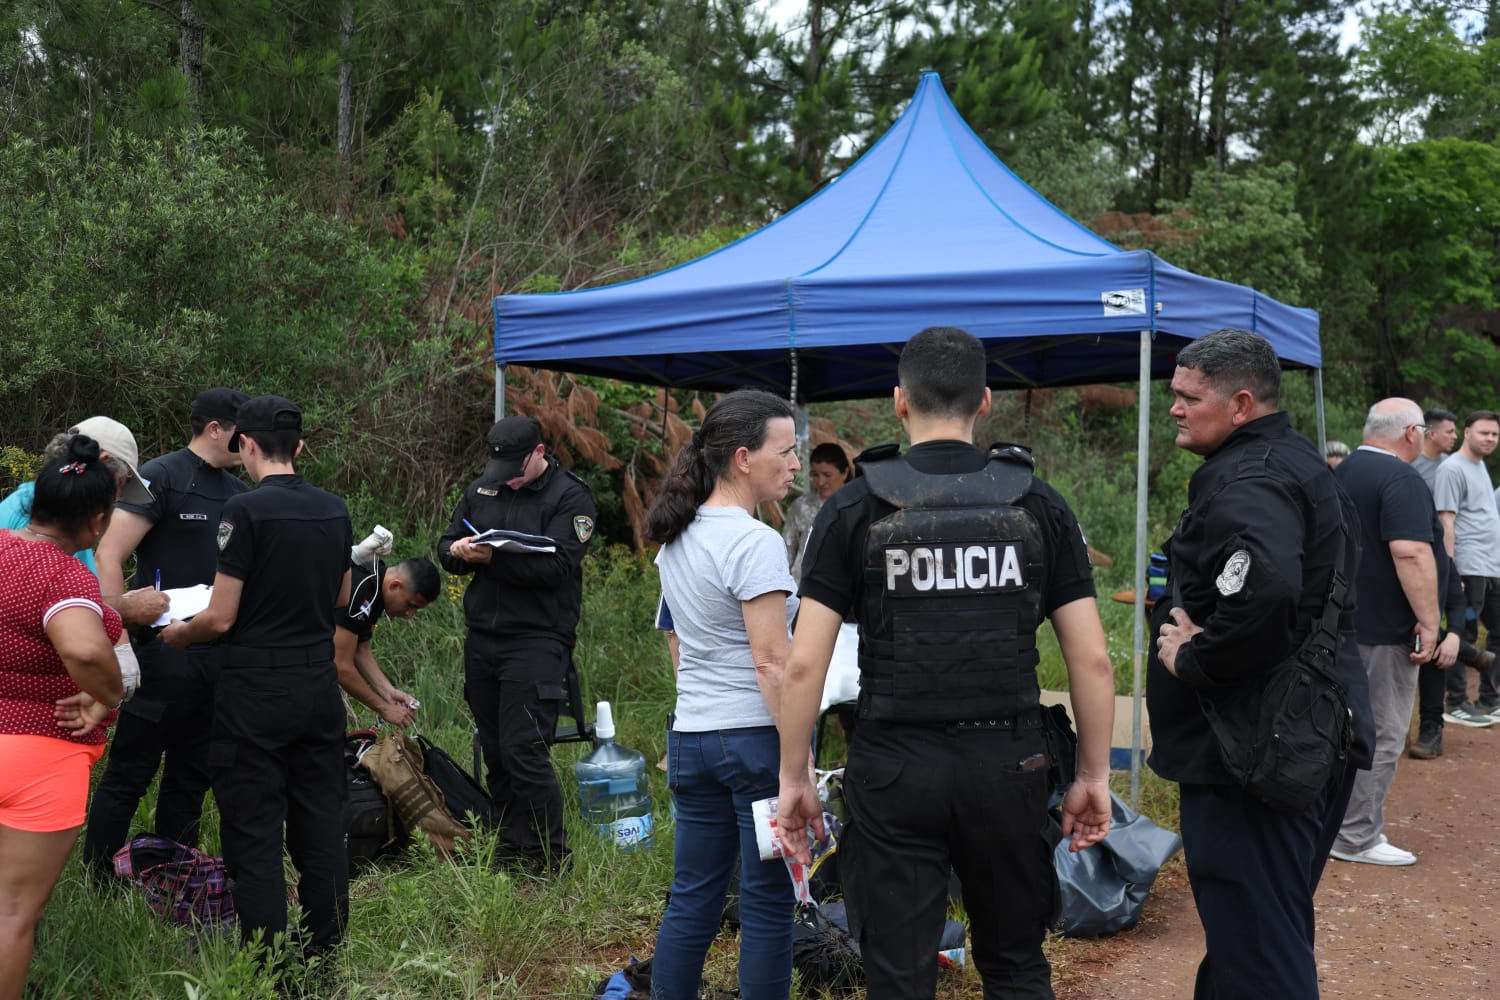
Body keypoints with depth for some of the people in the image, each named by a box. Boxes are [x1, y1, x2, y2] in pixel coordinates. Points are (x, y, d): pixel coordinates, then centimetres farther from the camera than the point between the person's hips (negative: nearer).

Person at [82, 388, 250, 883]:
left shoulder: (237, 492, 13)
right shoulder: (160, 478, -9)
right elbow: (109, 557, -14)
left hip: (216, 657, 7)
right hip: (165, 653, -7)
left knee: (192, 774, 15)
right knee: (129, 774, -1)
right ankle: (99, 886, 8)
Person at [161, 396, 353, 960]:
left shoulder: (246, 511, -14)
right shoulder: (335, 511, 5)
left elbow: (221, 618, -13)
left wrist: (178, 634, 6)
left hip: (256, 691, -6)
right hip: (319, 686, 6)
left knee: (254, 835, 2)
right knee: (321, 826, 13)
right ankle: (325, 956, 22)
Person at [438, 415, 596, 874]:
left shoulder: (570, 496, -6)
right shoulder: (482, 490, 13)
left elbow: (556, 565, -17)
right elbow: (446, 546, 17)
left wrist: (494, 558, -24)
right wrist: (458, 552, -7)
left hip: (536, 641, -6)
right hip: (482, 638, 6)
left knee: (524, 752, -10)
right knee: (494, 751, 11)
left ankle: (549, 858, 2)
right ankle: (509, 847, 23)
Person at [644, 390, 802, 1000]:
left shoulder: (675, 538, 11)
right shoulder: (754, 543, -15)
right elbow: (772, 661, -19)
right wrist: (800, 760, -18)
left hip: (691, 736, 8)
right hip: (756, 736, -8)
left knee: (692, 898, 14)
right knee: (767, 903, 3)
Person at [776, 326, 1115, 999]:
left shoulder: (854, 510, -4)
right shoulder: (1039, 506, 1)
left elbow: (805, 662, -7)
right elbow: (1092, 658, 0)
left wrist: (794, 779, 2)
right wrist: (1094, 775, 9)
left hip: (894, 770, -2)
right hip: (1009, 767, 2)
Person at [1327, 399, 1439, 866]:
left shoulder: (1343, 473, 14)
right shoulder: (1401, 479, -16)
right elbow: (1411, 553, -26)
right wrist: (1429, 623, -23)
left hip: (1342, 622, 10)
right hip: (1384, 630, -9)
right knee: (1381, 738, -2)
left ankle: (1351, 824, 26)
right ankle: (1358, 839, 3)